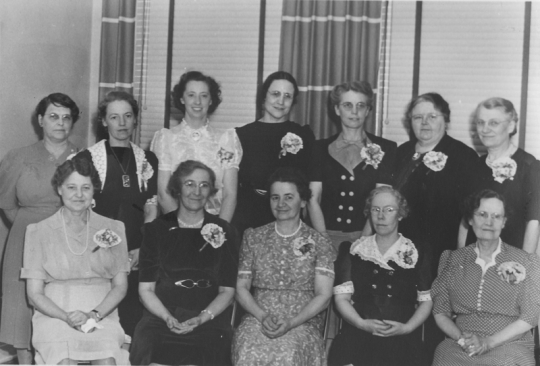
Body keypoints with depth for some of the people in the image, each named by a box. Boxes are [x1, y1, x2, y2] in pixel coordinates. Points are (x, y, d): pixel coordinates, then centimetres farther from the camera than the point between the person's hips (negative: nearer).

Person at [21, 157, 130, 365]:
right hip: (53, 315, -1)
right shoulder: (39, 232, 8)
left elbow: (120, 286, 10)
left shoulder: (112, 229, 12)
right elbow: (34, 294, 5)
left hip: (103, 315, 1)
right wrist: (67, 317, -13)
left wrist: (94, 315, -9)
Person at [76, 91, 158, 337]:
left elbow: (152, 212, 9)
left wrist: (142, 250, -4)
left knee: (133, 321, -1)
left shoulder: (147, 160, 10)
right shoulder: (87, 158, 2)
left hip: (136, 258, 2)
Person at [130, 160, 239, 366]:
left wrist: (201, 318, -7)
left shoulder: (224, 232, 10)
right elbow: (146, 289, 7)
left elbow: (227, 291, 9)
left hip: (208, 321, 0)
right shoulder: (156, 229, 10)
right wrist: (168, 317, -9)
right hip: (161, 320, 0)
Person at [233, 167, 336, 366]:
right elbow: (241, 287, 11)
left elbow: (323, 295, 1)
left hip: (303, 322, -1)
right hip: (258, 318, 1)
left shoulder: (319, 243, 7)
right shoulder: (253, 237, 14)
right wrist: (263, 316, -7)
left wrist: (291, 322, -13)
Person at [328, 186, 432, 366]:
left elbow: (426, 300, 10)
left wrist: (407, 327, -5)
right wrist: (362, 323, -9)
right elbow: (341, 297, 6)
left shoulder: (416, 255, 10)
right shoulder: (353, 251, 11)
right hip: (358, 336, 0)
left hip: (403, 340, 0)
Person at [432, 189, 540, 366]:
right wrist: (461, 337, -8)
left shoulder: (524, 262, 5)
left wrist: (489, 342, -9)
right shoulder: (454, 259, 11)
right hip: (459, 349, 2)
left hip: (509, 346, -2)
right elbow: (440, 312, 9)